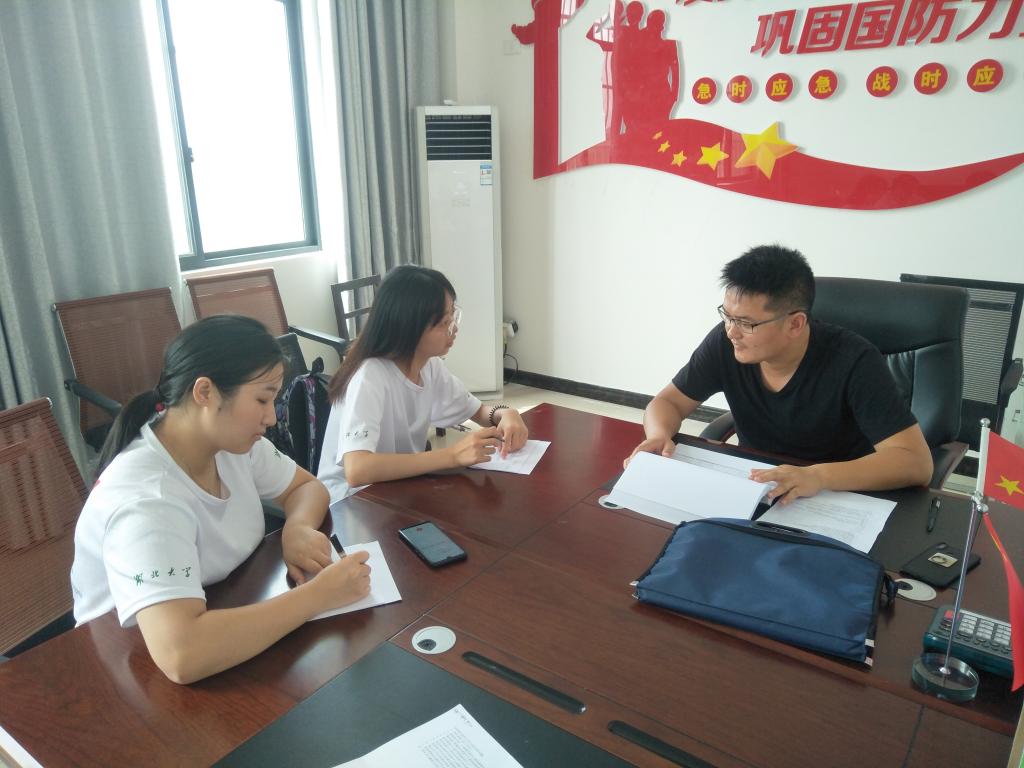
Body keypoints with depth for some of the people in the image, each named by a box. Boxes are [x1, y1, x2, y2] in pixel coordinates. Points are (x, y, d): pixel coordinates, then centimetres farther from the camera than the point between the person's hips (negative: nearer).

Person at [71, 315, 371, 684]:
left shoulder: (232, 440, -9)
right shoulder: (143, 500, -31)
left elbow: (307, 487, 5)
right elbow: (181, 656, -41)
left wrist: (298, 528, -16)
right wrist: (320, 594, -34)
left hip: (228, 629, 6)